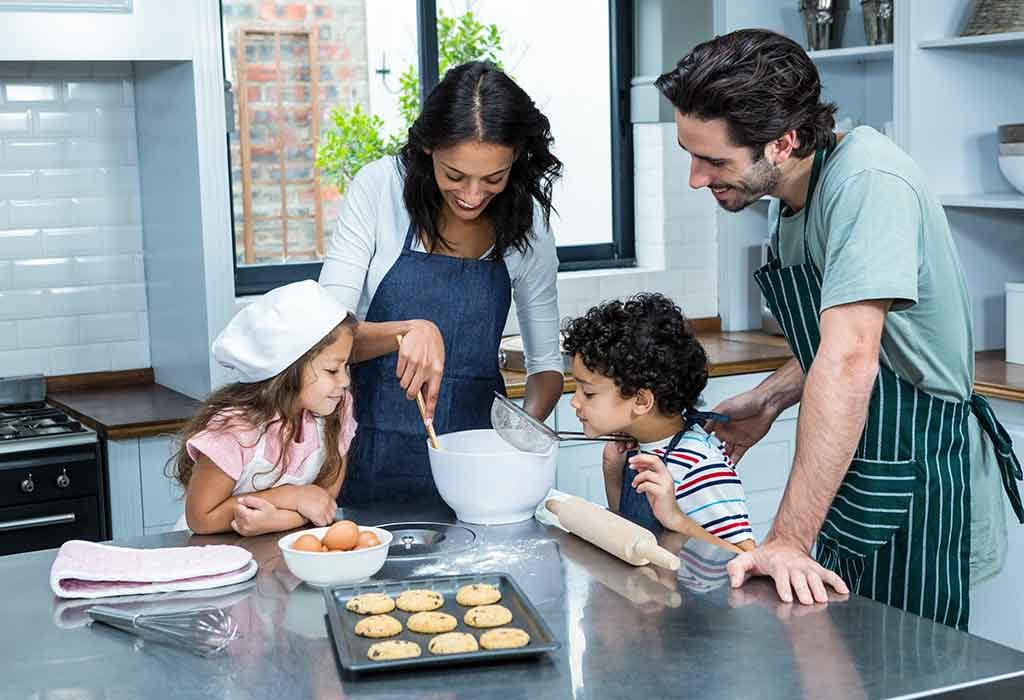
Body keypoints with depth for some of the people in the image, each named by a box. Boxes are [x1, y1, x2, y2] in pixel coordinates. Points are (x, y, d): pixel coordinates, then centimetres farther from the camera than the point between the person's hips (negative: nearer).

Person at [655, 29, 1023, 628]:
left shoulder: (867, 180, -24)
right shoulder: (793, 195, 5)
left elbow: (850, 361, -32)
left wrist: (788, 540, -33)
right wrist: (769, 401, 4)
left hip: (916, 483, -9)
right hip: (850, 472, 9)